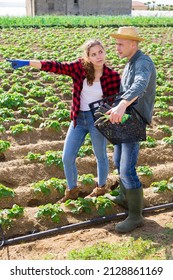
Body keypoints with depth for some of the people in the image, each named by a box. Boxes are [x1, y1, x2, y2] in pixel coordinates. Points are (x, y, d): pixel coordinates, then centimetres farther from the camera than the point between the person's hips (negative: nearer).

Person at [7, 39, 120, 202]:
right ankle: (72, 191, 29)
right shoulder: (80, 66, -8)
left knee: (100, 156, 14)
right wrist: (27, 62, -24)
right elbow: (56, 66, -16)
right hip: (78, 119, 3)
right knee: (67, 158, 6)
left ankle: (101, 188, 40)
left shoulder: (112, 76, -11)